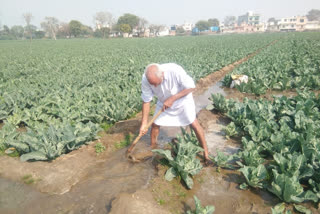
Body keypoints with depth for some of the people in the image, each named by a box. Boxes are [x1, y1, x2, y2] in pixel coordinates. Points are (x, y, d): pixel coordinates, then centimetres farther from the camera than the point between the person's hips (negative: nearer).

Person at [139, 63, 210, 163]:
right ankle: (152, 148, 28)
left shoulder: (175, 70, -39)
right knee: (155, 124, 3)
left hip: (182, 99, -2)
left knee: (194, 124, -2)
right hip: (163, 102, 3)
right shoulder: (146, 80, -28)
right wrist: (144, 123, -16)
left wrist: (172, 99, -32)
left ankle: (205, 151, 15)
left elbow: (191, 87, -26)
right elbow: (146, 101, -17)